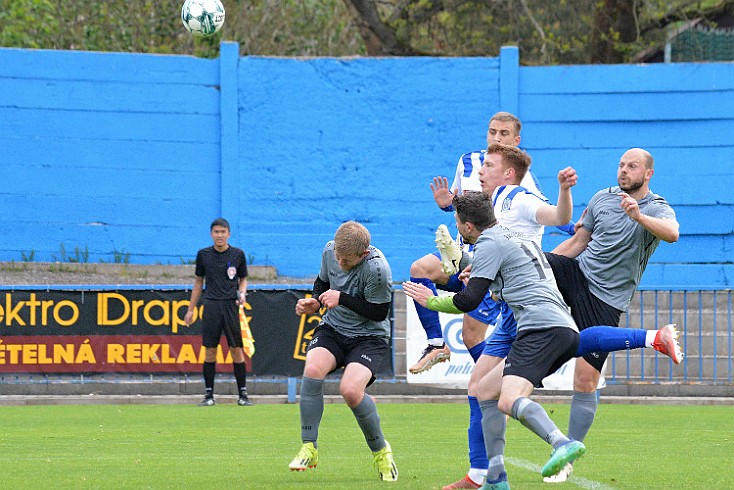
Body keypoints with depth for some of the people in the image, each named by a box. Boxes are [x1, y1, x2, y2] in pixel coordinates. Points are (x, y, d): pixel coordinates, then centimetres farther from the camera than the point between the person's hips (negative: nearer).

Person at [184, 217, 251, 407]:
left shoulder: (238, 254, 4)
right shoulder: (203, 254, 6)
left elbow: (243, 279, 15)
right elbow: (199, 281, 14)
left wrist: (242, 293, -7)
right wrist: (191, 309, 13)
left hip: (231, 305, -1)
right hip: (211, 306, 1)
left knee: (236, 349, -3)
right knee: (210, 350, -2)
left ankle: (243, 394, 3)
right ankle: (209, 394, 4)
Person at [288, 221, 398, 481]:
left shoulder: (377, 269, -24)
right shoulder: (330, 251, -5)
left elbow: (379, 312, -17)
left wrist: (342, 299, -23)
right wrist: (315, 301, -5)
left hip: (369, 336, -5)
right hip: (333, 328, 5)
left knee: (350, 389, -28)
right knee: (313, 369, -27)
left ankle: (380, 450, 0)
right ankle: (309, 448, -17)